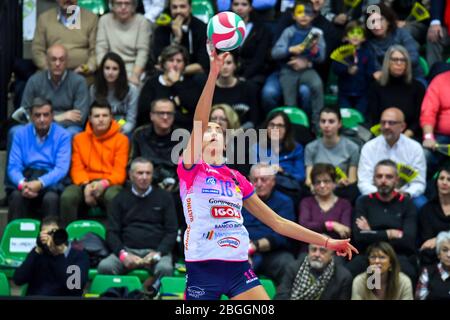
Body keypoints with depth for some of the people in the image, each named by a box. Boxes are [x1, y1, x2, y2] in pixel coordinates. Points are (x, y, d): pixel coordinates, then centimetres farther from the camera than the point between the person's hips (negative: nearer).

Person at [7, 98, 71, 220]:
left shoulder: (62, 135, -1)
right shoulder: (21, 134, 6)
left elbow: (62, 169, -11)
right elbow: (13, 167, 0)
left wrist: (40, 183, -28)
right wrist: (22, 183, -24)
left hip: (51, 180, -1)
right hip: (26, 177, 1)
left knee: (51, 198, -35)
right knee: (17, 195, -32)